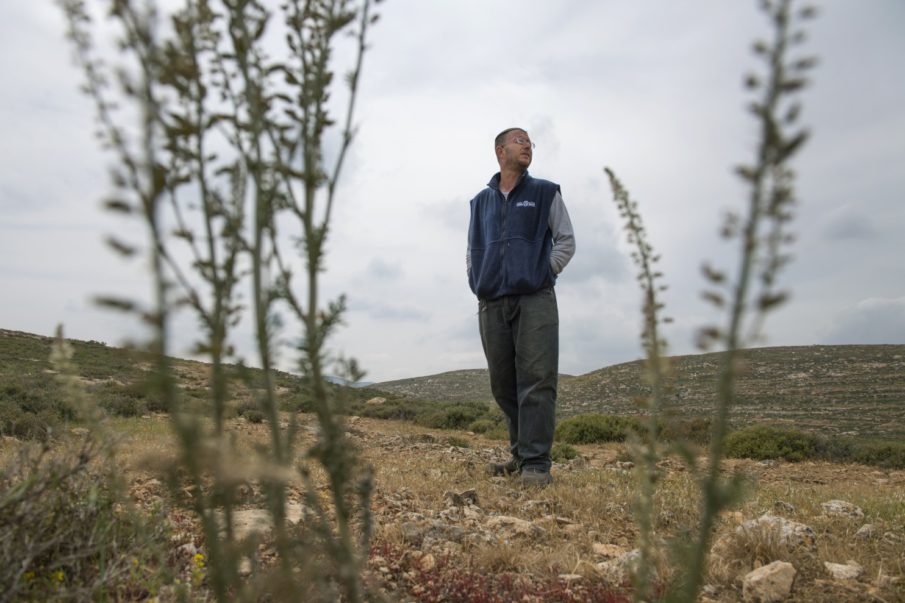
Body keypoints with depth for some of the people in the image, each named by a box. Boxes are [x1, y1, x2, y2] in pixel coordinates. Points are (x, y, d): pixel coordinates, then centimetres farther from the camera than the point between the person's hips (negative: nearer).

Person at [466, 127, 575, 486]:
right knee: (503, 385, 5)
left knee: (536, 380, -10)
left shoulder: (545, 193, 12)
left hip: (534, 300, -3)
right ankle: (520, 453, 17)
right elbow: (471, 253, 23)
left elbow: (566, 241, 10)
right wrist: (478, 285, 9)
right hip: (492, 305, 3)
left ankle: (536, 462, -8)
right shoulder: (481, 202, 19)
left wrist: (543, 273, -1)